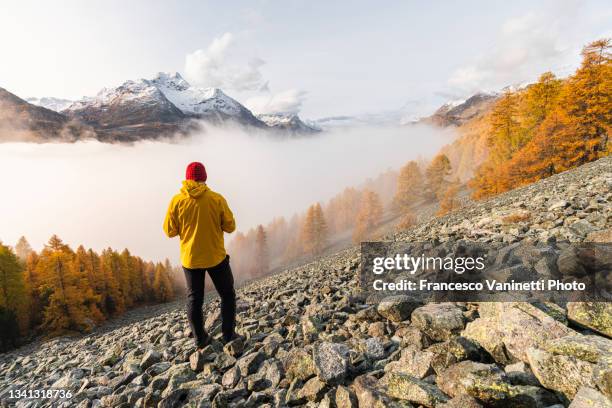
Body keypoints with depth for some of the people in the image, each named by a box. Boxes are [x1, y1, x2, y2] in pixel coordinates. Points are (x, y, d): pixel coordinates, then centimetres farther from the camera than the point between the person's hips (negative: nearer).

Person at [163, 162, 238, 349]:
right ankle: (229, 335, 17)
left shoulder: (177, 201, -8)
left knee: (194, 299, 17)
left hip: (190, 259, 2)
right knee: (227, 295, 16)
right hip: (216, 257, -2)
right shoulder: (217, 199, -12)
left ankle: (200, 340, 24)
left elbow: (169, 231, -3)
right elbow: (230, 226, -8)